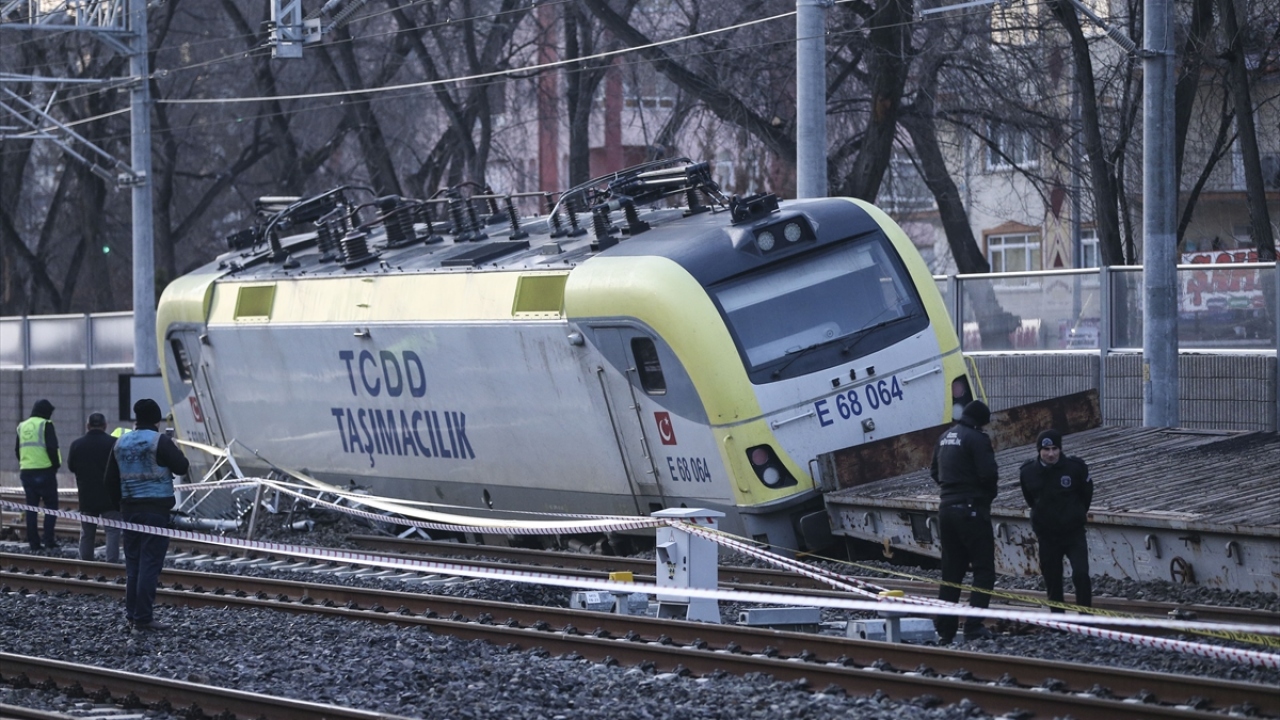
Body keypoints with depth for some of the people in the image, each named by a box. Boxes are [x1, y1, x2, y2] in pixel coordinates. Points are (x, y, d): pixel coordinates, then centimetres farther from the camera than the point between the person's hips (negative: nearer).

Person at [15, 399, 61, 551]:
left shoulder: (22, 427, 13)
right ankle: (49, 540, -9)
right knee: (51, 505, 0)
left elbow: (17, 450, 17)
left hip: (26, 471, 6)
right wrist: (56, 464, -2)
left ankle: (34, 542, 8)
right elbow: (52, 448, -15)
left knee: (31, 507, 9)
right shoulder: (46, 425, -8)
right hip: (45, 471, -6)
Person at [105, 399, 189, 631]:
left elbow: (111, 480, 11)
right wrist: (175, 449, 10)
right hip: (156, 509, -6)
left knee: (133, 562, 14)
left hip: (130, 508, 6)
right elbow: (181, 467, -8)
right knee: (150, 563, -5)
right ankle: (144, 617, -7)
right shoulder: (160, 441, -11)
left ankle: (132, 613, 18)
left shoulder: (121, 443, 8)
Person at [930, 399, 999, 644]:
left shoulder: (945, 437, 13)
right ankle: (974, 626, -13)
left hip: (947, 508, 8)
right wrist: (989, 491, 2)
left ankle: (944, 629, 12)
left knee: (951, 570, 13)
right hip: (972, 510, -8)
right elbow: (989, 474, -19)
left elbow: (934, 471, 21)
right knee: (984, 569, -3)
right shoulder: (977, 438, -13)